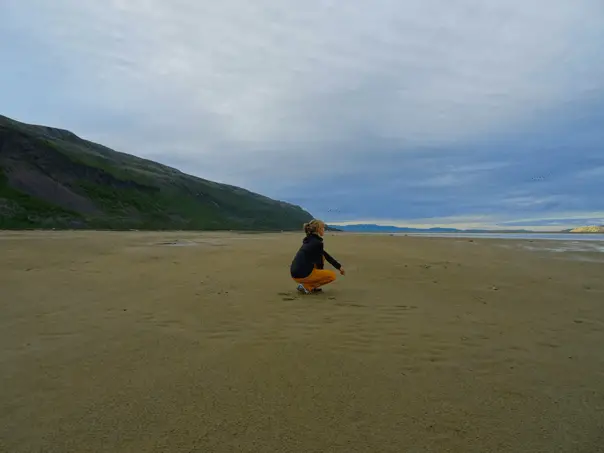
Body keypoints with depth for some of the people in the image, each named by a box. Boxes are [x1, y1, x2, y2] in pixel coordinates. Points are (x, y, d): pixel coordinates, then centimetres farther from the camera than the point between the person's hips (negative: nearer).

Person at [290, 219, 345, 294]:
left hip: (296, 272, 9)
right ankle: (306, 286, -1)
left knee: (322, 257, 24)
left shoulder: (310, 240, 16)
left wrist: (339, 266, 28)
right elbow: (319, 264, -3)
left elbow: (326, 255, 25)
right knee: (332, 275, 6)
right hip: (302, 274, -9)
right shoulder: (318, 243, -12)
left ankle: (312, 286, 19)